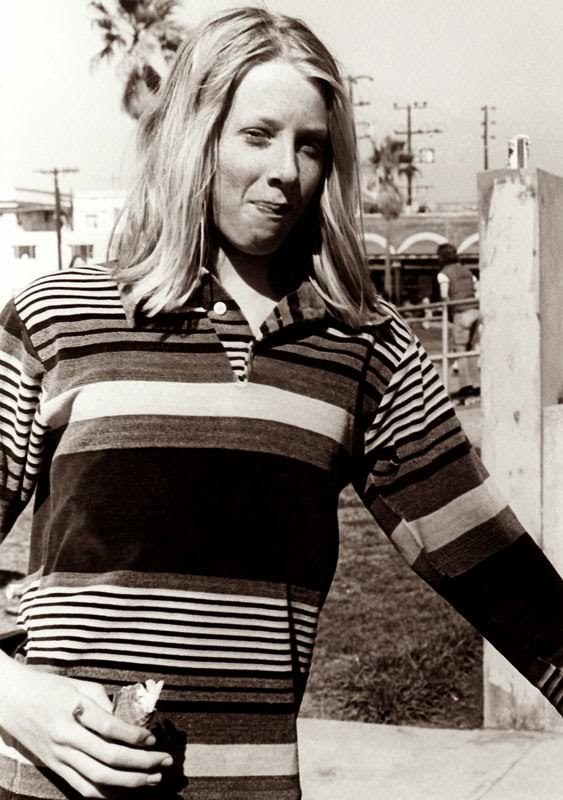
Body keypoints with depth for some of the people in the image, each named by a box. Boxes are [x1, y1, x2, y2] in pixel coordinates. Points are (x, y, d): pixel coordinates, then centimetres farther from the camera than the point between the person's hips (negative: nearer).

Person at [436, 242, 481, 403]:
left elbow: (445, 297, -9)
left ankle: (466, 384, -10)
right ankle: (476, 385, 11)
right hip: (475, 311, 6)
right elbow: (478, 290, 14)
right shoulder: (467, 271, 18)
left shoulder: (444, 274, -1)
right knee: (471, 349, 12)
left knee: (460, 349, -3)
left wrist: (449, 314, 3)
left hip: (461, 313, -6)